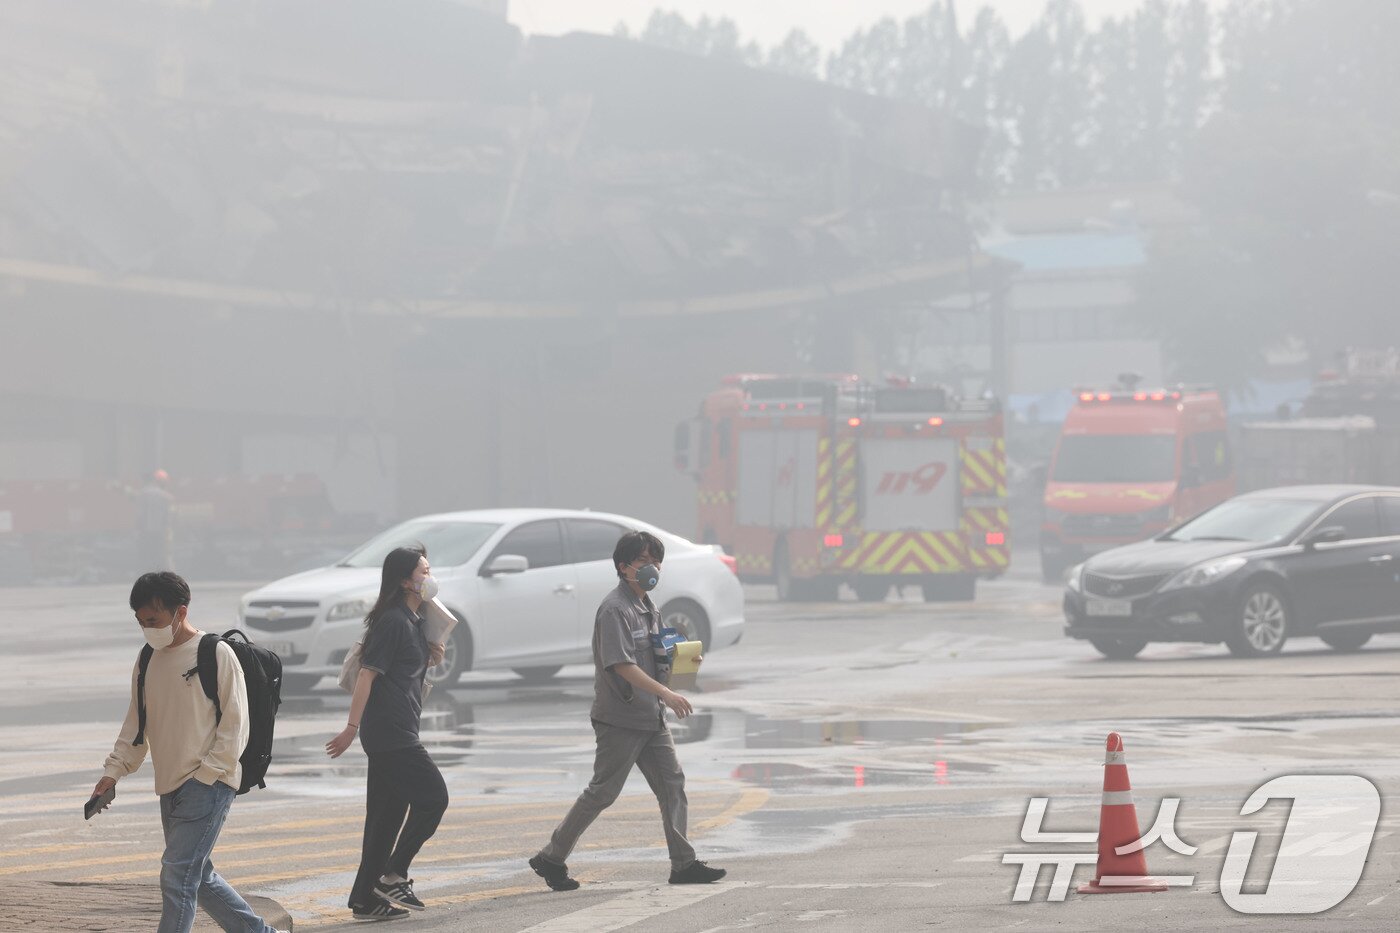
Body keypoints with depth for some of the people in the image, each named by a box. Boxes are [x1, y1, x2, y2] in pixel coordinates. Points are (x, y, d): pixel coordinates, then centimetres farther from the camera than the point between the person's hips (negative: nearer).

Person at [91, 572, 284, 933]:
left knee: (177, 873, -15)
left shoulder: (216, 654, -9)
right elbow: (135, 725, 18)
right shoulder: (147, 661, 12)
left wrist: (204, 776, -15)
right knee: (199, 877, 12)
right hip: (171, 788, 8)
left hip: (209, 784, -8)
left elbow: (235, 726, -9)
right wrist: (112, 772, 6)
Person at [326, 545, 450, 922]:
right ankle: (393, 875, -4)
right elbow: (368, 674, -17)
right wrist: (352, 727, -20)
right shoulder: (393, 621, -13)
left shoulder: (413, 621, 17)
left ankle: (365, 899, 11)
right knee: (433, 796, -8)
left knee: (388, 813, 9)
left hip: (398, 732, 10)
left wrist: (432, 657, 8)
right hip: (389, 731, -10)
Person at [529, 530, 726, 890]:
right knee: (603, 792, -3)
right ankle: (551, 858, 8)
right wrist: (666, 693, -28)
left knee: (672, 783, 4)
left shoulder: (649, 609, 15)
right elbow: (622, 665, -24)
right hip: (620, 719, -9)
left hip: (651, 716, 9)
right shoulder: (615, 609, -16)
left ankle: (684, 864, 6)